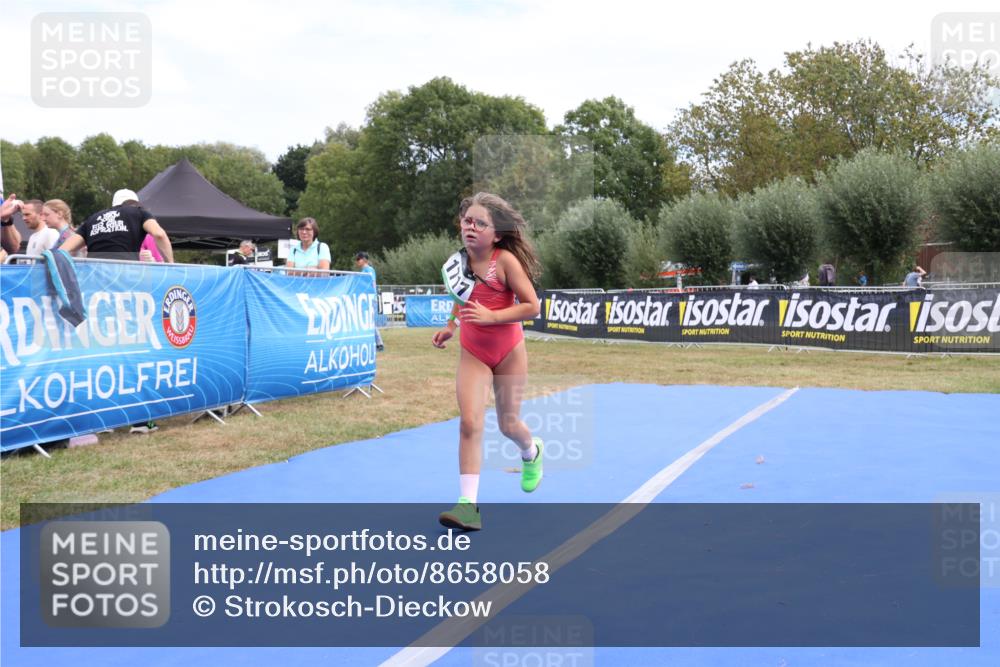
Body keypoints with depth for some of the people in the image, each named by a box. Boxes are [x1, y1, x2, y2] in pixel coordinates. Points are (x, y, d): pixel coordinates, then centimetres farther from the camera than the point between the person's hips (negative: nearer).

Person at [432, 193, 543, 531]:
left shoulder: (506, 260, -19)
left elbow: (532, 307, -20)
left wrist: (491, 317, -28)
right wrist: (451, 326, 6)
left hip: (509, 352, -2)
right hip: (472, 353, 3)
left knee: (508, 424, 12)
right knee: (470, 423, -14)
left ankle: (532, 452, 50)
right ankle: (468, 504, -15)